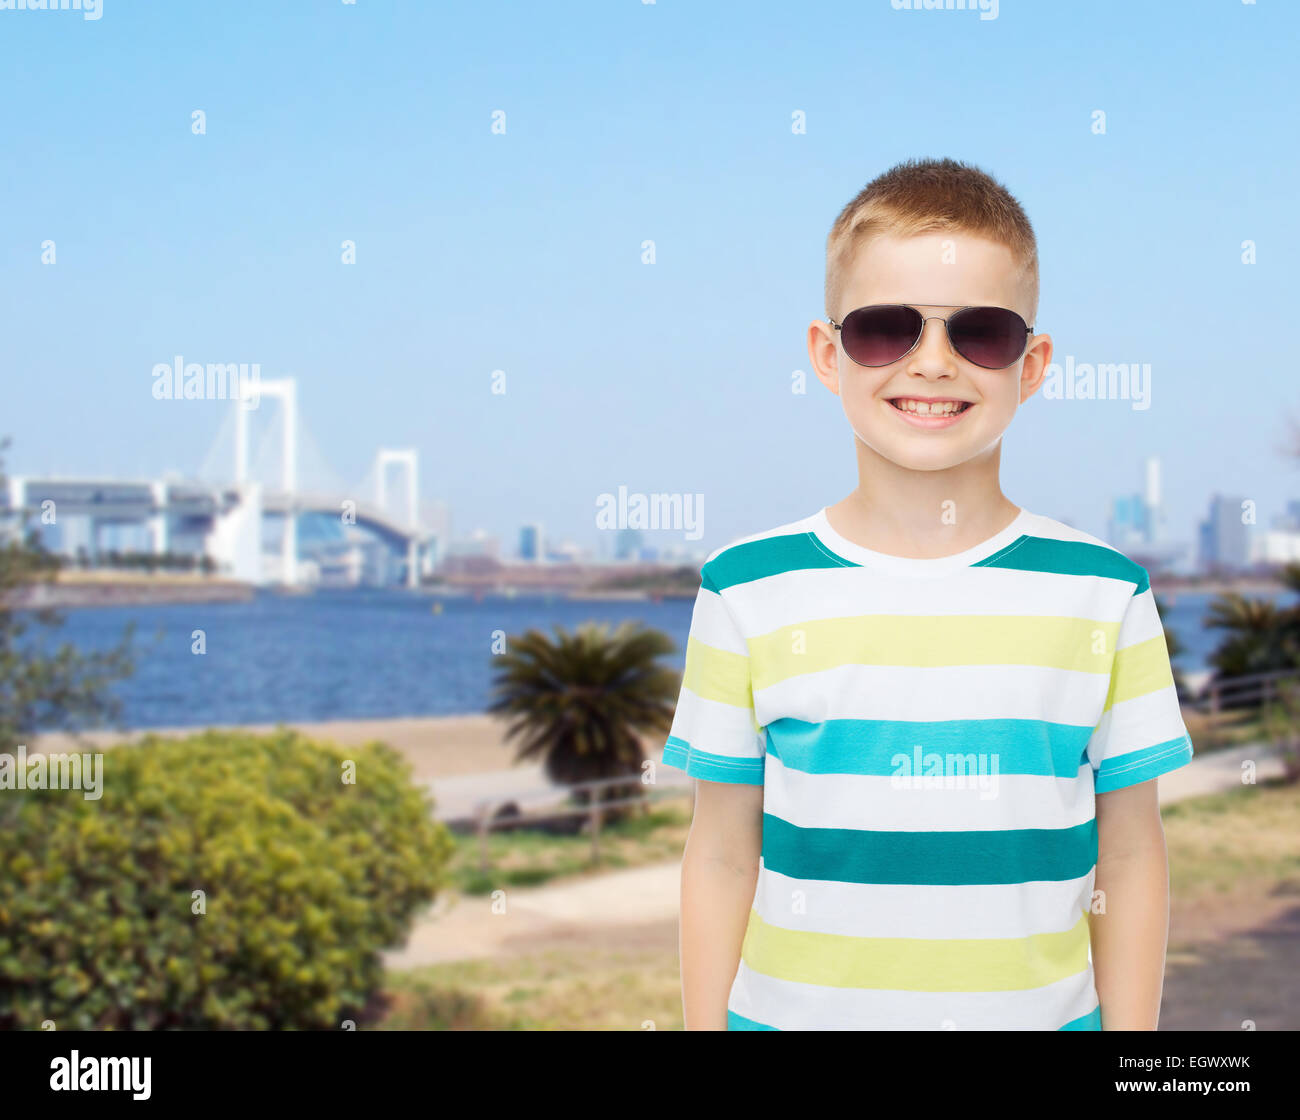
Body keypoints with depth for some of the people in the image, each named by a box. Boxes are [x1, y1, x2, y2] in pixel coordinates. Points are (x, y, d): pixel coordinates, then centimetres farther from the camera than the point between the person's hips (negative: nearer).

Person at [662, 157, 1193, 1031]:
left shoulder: (1104, 593, -3)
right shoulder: (751, 591, -4)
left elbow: (1130, 855, 3)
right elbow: (721, 857, 0)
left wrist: (1132, 1027, 2)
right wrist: (704, 1022, -1)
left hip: (1040, 1011, 1)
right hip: (796, 1010, 0)